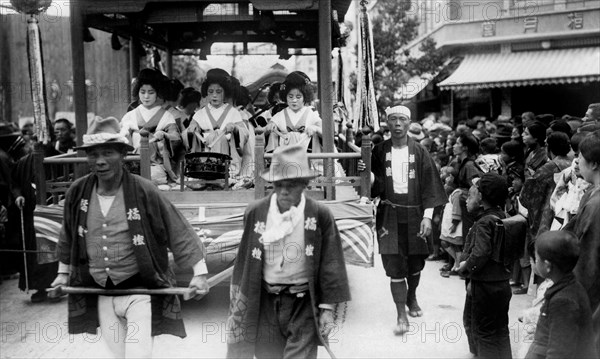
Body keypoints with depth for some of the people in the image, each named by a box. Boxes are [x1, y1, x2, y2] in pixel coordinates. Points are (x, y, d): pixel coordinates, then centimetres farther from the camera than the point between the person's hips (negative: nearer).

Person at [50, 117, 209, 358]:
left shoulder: (143, 191, -16)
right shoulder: (77, 192, -4)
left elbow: (178, 231, -11)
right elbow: (68, 236, 14)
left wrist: (199, 272, -10)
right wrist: (63, 272, 21)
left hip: (139, 288, -4)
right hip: (101, 292, 4)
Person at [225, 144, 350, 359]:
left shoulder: (320, 216, -10)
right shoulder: (255, 213, -4)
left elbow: (330, 265, -5)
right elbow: (244, 261, 5)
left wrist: (327, 308, -6)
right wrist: (237, 304, 9)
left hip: (304, 304, -2)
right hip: (264, 302, 3)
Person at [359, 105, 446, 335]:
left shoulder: (419, 152, 0)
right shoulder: (380, 151, 2)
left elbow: (429, 186, -3)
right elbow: (376, 186, 0)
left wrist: (427, 216, -11)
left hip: (414, 215, 1)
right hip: (390, 215, 0)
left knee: (415, 263, 13)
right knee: (395, 266, -5)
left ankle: (411, 297, 41)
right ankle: (401, 316, 3)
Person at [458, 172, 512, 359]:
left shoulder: (484, 222, -20)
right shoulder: (501, 217, 5)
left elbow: (481, 253, -31)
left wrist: (467, 266, -13)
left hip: (484, 286, -8)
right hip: (502, 282, 8)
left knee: (483, 330, 7)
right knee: (500, 329, 21)